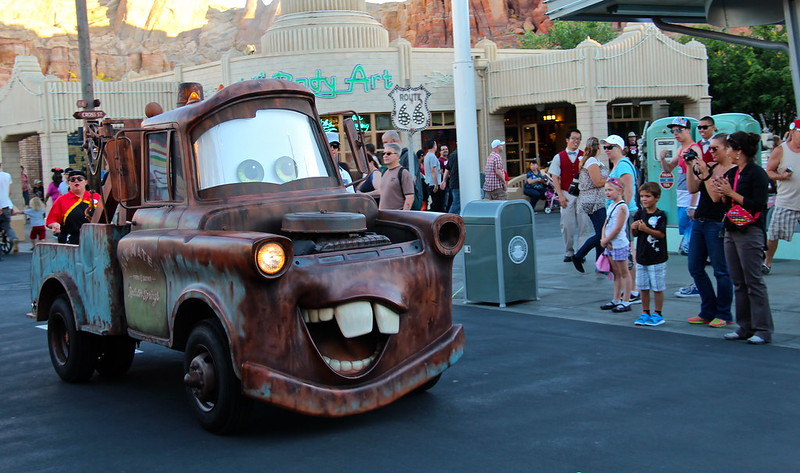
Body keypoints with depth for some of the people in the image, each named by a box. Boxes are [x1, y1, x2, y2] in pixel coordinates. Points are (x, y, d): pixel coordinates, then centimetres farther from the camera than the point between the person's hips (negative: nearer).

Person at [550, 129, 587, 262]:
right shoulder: (559, 157, 6)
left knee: (583, 224, -1)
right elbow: (555, 177, 4)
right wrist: (560, 195, -5)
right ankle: (568, 252, 12)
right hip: (566, 194, 0)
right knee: (567, 225, 2)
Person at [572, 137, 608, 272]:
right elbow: (598, 182, -18)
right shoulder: (592, 162, -12)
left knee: (601, 234, 8)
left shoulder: (590, 161, 19)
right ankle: (578, 256, -2)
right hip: (594, 201, -11)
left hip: (597, 202, 11)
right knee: (600, 234, -11)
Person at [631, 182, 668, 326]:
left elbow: (661, 234, -16)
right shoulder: (639, 214, 6)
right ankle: (645, 313, 22)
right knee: (643, 287, 11)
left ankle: (658, 314, 13)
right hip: (641, 257, 5)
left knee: (657, 287, 3)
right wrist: (633, 228, -10)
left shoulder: (660, 215, -9)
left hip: (657, 258, -5)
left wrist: (646, 229, -26)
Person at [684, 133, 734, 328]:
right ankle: (708, 312, 20)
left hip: (718, 224, -9)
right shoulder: (710, 167, 11)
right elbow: (692, 189, 6)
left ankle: (724, 315, 10)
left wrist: (704, 173, -20)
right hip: (699, 221, 9)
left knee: (721, 270, -1)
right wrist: (691, 167, -3)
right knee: (695, 268, 11)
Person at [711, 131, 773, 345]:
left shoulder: (757, 173, -11)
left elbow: (757, 204, -19)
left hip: (750, 233, -8)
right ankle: (745, 327, 17)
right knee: (739, 283, 10)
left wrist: (731, 193, -17)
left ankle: (763, 329, 1)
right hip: (731, 231, 8)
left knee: (754, 281, -5)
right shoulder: (731, 173, 12)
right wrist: (723, 193, -1)